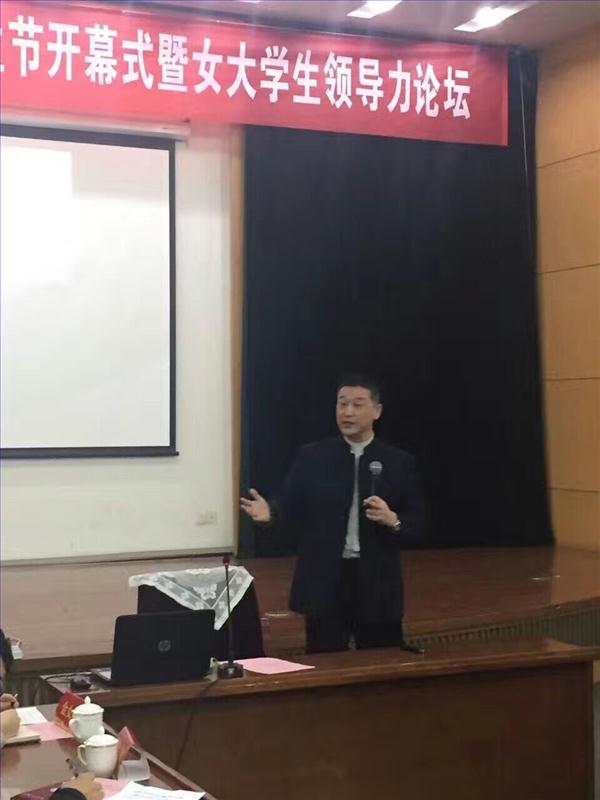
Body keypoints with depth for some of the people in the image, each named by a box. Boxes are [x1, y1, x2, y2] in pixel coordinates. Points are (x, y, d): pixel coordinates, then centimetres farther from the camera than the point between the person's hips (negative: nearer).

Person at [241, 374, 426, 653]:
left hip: (377, 585, 1)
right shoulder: (311, 457, 4)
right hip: (323, 583, 0)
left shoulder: (399, 463, 4)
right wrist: (270, 513, -20)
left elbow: (417, 527, 2)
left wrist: (393, 521, -18)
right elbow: (292, 510, 1)